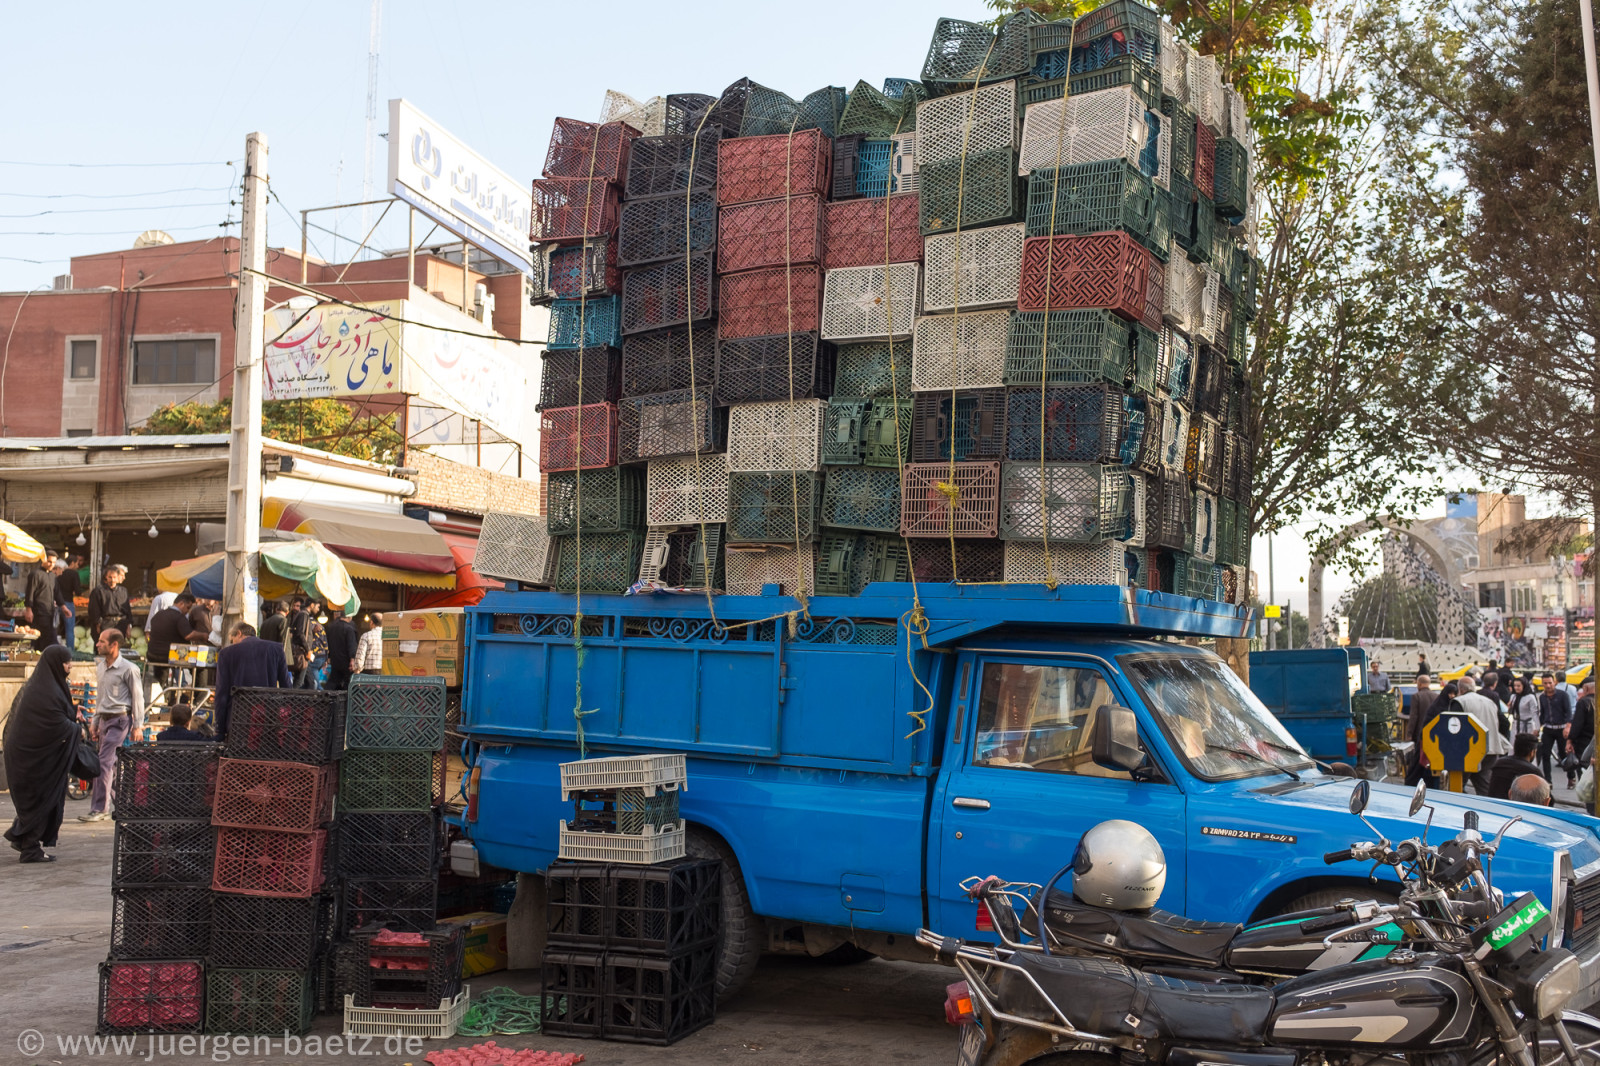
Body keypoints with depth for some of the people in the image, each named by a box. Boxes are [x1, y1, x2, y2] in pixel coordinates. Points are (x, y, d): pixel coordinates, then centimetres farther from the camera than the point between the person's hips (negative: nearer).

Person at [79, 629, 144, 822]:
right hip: (104, 719, 8)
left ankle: (99, 809, -11)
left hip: (119, 720, -8)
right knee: (112, 763, 10)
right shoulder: (100, 667, 13)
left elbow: (138, 697, -8)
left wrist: (138, 726, -11)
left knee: (104, 763, -13)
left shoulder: (128, 669, -10)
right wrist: (94, 722, 20)